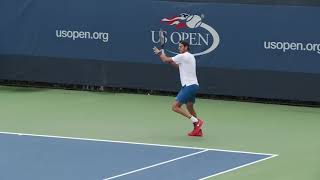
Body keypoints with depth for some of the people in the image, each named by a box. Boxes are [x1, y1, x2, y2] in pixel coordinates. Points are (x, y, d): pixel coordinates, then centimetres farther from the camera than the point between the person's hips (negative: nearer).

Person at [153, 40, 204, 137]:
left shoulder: (183, 56, -11)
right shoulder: (190, 57, 17)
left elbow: (165, 60, -6)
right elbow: (178, 66, 28)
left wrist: (159, 53, 13)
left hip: (188, 86, -10)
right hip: (193, 85, 10)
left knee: (175, 106, -13)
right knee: (189, 107, 23)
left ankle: (196, 121, -17)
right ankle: (197, 130, 26)